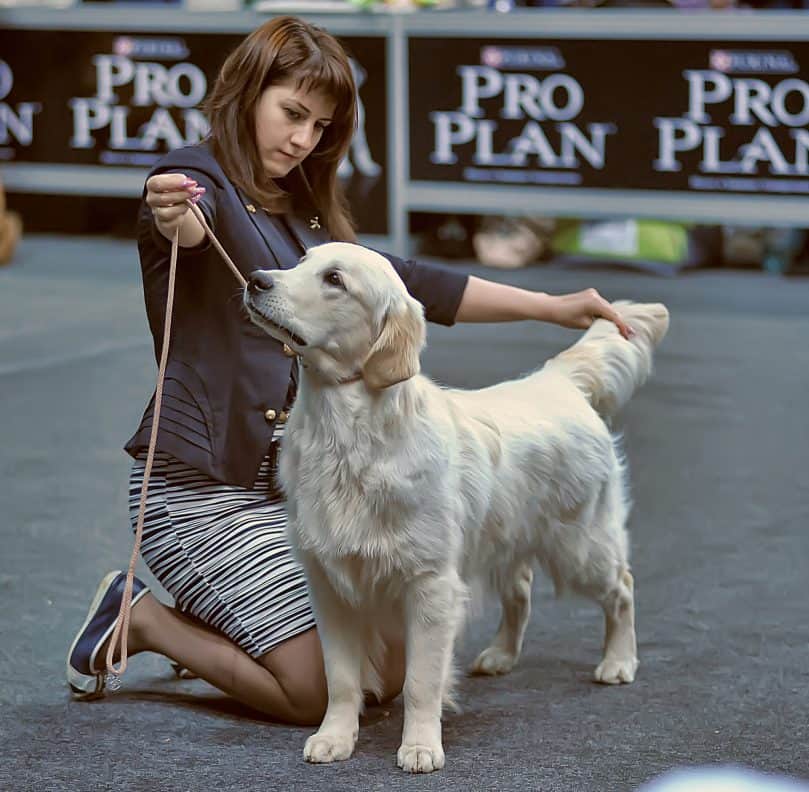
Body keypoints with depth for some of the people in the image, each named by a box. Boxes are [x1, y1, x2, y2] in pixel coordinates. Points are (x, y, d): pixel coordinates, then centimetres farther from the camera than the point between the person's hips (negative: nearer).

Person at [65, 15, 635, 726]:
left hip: (296, 481, 8)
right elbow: (189, 224, -33)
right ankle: (140, 619, 7)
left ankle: (205, 618, 21)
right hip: (202, 485, -8)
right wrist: (170, 214, -58)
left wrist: (553, 307, 19)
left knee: (388, 674, 3)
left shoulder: (305, 212, 17)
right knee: (317, 691, -13)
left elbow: (406, 285, 20)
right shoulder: (200, 178, -8)